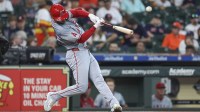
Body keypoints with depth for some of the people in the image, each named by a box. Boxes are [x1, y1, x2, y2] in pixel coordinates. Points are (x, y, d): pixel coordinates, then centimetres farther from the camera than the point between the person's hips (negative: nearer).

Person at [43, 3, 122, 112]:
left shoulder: (66, 14, 0)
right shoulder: (60, 29, -23)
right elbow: (81, 39, -22)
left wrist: (90, 15, -15)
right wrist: (95, 27, -23)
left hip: (85, 52, 8)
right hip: (76, 54, -8)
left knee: (99, 80, -3)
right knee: (81, 87, -11)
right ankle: (54, 96, 5)